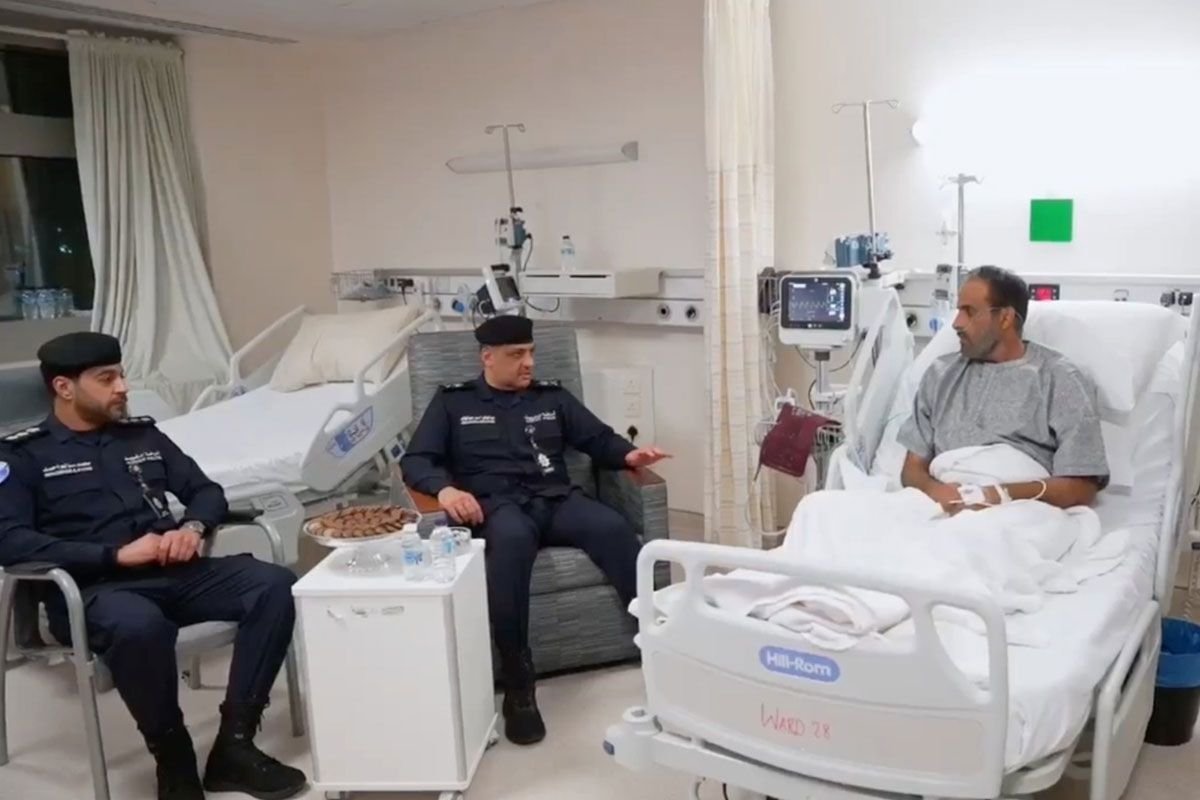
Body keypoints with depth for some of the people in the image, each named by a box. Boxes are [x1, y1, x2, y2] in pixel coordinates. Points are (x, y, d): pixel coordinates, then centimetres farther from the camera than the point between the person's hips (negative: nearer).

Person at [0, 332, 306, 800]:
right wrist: (116, 554, -18)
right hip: (92, 589, -5)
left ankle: (234, 744, -16)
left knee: (275, 584, -21)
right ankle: (174, 762, -15)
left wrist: (193, 527, -4)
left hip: (173, 573, 5)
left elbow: (207, 491, 20)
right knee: (140, 624, -40)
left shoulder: (143, 435, 19)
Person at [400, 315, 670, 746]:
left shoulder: (552, 396, 23)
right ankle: (518, 687, -35)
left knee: (614, 528, -31)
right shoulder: (452, 402, 16)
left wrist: (629, 454, -5)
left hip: (556, 499, 3)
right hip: (498, 505, -2)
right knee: (513, 539, -40)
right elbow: (414, 461, 7)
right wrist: (444, 488, -15)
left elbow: (599, 439, 18)